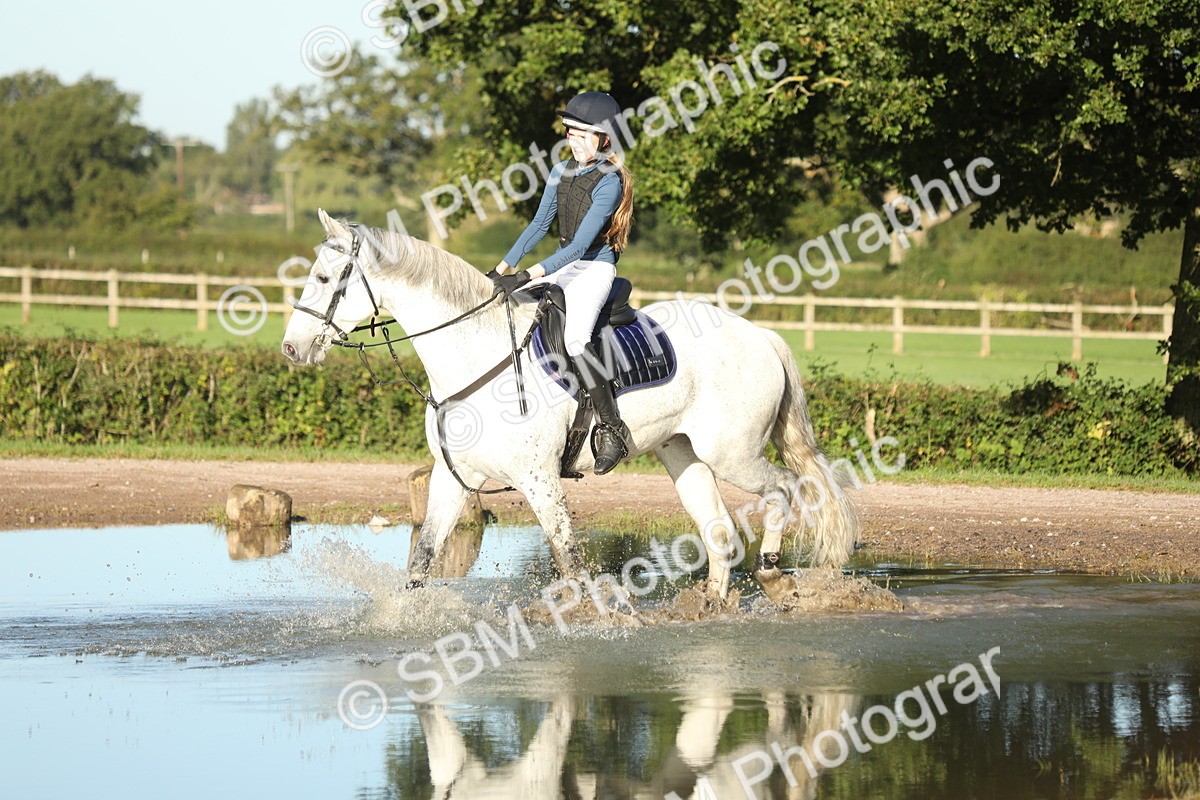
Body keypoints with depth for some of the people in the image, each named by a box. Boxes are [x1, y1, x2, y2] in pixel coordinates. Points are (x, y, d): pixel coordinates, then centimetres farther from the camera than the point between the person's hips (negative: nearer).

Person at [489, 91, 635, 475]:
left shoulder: (609, 183, -16)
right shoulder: (561, 172, 8)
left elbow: (581, 245, -22)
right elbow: (539, 225, 14)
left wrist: (528, 276, -28)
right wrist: (503, 269, 5)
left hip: (596, 268, -9)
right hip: (562, 266, 9)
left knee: (574, 338, -32)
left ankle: (612, 429, -27)